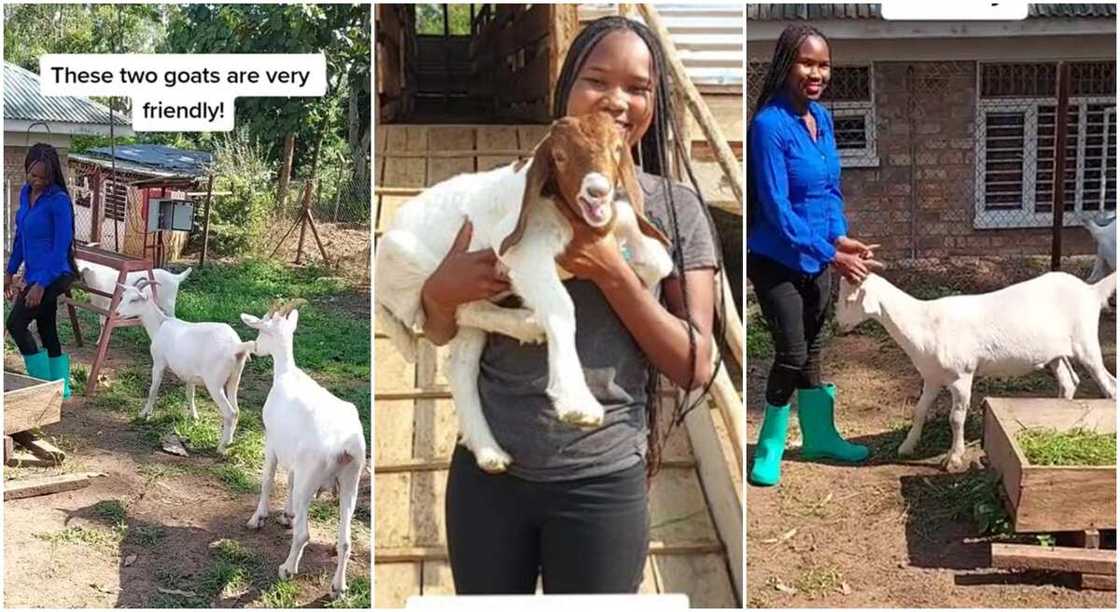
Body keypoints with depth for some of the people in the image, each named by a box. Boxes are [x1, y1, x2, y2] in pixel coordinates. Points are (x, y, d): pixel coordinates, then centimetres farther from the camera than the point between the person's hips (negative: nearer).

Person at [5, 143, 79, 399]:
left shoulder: (59, 200, -17)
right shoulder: (26, 193, 7)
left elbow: (61, 247, -18)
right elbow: (20, 236, 17)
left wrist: (41, 284, -20)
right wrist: (11, 271, 18)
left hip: (53, 276, -8)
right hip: (34, 275, 8)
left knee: (16, 323, -12)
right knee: (47, 330, 12)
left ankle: (43, 384, -4)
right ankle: (61, 389, 21)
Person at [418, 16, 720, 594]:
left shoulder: (677, 208, -2)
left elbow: (695, 367, -6)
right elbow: (441, 333, 9)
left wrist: (610, 272, -17)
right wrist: (439, 292, -14)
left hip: (602, 483, -2)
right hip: (487, 469, 2)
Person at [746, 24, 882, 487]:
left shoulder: (822, 118, 3)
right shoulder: (769, 124, -21)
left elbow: (832, 189, 11)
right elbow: (776, 209, -23)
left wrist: (839, 238, -6)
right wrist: (831, 255, -22)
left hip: (817, 257, 7)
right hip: (776, 261, -7)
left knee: (811, 350, 17)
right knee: (792, 354, -3)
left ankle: (819, 437, 32)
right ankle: (769, 449, 14)